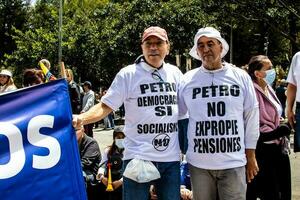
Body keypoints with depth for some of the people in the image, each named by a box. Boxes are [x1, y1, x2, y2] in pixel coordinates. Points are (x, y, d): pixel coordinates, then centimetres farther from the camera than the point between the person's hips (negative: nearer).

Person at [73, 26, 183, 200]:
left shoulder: (175, 73, 9)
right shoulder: (128, 74, -2)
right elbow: (105, 106, -5)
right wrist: (82, 118, -22)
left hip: (171, 159, 4)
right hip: (139, 157, -4)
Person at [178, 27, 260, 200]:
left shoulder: (241, 77, 3)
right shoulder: (187, 80, 2)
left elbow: (251, 118, 7)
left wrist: (251, 156, 7)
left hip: (234, 163, 0)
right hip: (198, 163, 1)